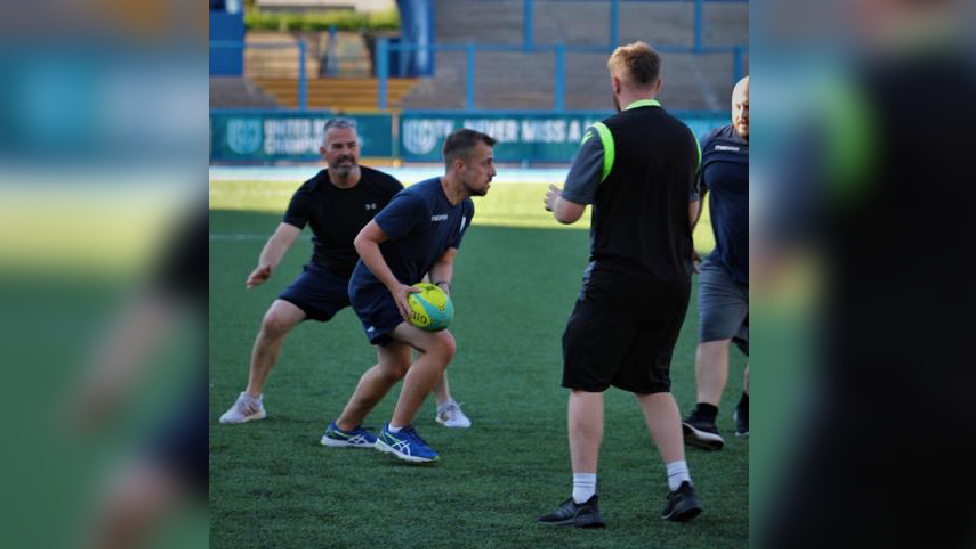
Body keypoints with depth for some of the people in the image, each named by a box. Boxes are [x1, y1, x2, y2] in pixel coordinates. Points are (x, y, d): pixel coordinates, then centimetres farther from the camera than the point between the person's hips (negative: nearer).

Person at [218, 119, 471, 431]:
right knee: (274, 321, -17)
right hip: (326, 274, 0)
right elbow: (284, 237, -26)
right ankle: (250, 403, 4)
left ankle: (446, 406, 2)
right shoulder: (311, 193, -15)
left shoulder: (384, 186, -15)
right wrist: (265, 266, -48)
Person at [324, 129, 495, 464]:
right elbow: (364, 240, -24)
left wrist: (442, 286, -15)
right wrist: (396, 288, -31)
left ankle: (344, 428, 47)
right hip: (375, 289, -10)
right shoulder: (418, 201, -27)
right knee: (441, 345, -23)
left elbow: (444, 259, 8)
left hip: (400, 290, 10)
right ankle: (396, 433, -12)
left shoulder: (464, 208, 2)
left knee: (395, 367, 26)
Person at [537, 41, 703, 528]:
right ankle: (681, 488, 10)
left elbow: (568, 211, -11)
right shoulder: (684, 137, 7)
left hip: (616, 281, -6)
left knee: (586, 383, 2)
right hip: (673, 282, 6)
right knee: (652, 384, 18)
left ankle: (584, 500, -2)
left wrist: (554, 199, 11)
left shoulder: (608, 135, -12)